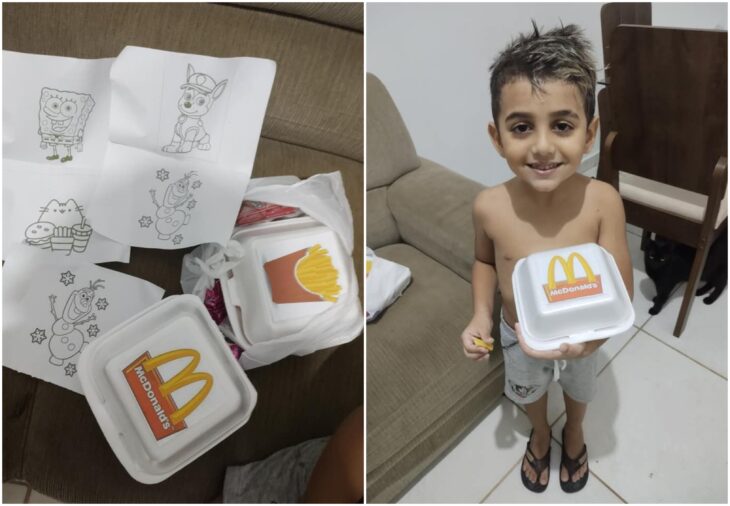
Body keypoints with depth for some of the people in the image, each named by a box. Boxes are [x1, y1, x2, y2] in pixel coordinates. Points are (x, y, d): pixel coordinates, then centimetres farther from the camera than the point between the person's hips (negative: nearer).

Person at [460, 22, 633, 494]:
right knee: (529, 392, 30)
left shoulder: (603, 202, -32)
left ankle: (575, 432, 67)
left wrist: (587, 338, -44)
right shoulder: (489, 206, -27)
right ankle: (541, 435, 65)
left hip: (581, 338, 0)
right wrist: (481, 315, -20)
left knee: (579, 389, 32)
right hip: (517, 336, 1)